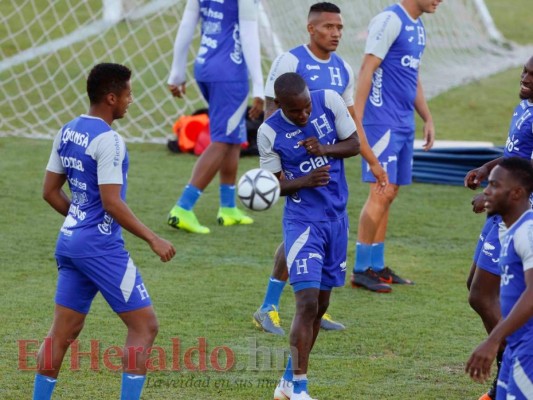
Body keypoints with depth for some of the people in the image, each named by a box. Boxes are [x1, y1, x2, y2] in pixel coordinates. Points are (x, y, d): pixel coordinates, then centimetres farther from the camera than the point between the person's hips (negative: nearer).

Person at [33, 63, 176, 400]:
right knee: (145, 325, 0)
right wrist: (153, 239, -15)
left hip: (69, 242, 9)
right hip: (101, 247, -9)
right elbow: (112, 203, -21)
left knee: (63, 332, 13)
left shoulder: (67, 132, 9)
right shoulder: (108, 140, -17)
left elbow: (50, 191, 15)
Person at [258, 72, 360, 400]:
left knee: (321, 304, 10)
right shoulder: (270, 132, -12)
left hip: (336, 218, 4)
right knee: (307, 302, -16)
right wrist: (304, 181, -24)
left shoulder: (330, 101, -6)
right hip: (303, 222, -4)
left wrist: (325, 149, -18)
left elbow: (355, 144, 2)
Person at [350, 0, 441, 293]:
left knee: (389, 194, 11)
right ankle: (361, 270, -3)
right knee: (381, 193, -9)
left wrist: (428, 119, 22)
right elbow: (367, 69, -16)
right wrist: (356, 120, -20)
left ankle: (377, 267, 17)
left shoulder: (418, 27, 15)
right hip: (383, 122, -9)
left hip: (405, 124, 9)